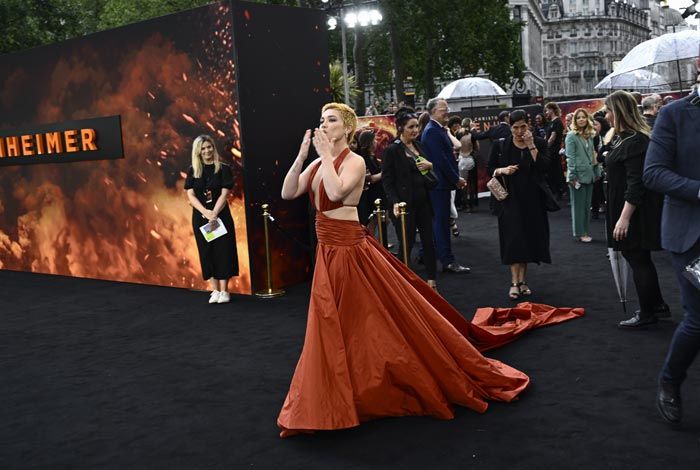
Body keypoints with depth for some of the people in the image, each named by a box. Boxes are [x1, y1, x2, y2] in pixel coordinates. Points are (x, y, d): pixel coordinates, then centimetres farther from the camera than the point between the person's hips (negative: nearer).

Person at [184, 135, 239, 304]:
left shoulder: (223, 168, -1)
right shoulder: (192, 171, 5)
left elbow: (224, 194, -7)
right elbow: (190, 195, -1)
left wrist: (214, 213, -19)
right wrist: (205, 212, -16)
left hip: (221, 215, -2)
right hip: (200, 217, 2)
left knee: (222, 251, -2)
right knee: (207, 252, 4)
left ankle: (224, 291, 4)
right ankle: (215, 290, 10)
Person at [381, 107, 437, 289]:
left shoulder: (419, 146, 10)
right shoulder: (391, 151, -9)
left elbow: (429, 170, 21)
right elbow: (387, 181, -11)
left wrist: (430, 165, -3)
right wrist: (395, 203, -22)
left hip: (423, 202, 6)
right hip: (405, 204, -6)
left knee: (428, 240, 8)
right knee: (406, 244, 2)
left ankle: (431, 280, 18)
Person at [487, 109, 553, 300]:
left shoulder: (539, 143, 1)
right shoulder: (500, 145, 1)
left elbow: (544, 168, -12)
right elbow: (490, 169, 7)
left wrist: (531, 146, -17)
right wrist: (502, 170, -13)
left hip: (533, 199, 2)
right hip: (510, 198, -1)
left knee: (528, 239, 7)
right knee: (514, 239, -9)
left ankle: (522, 280, 19)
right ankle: (515, 282, -8)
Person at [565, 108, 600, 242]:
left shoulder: (590, 135, 12)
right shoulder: (571, 136, -8)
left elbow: (593, 155, 17)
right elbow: (570, 158, -12)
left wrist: (597, 172, 13)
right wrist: (572, 176, -17)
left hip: (589, 175, 7)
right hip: (578, 175, -7)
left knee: (587, 205, 11)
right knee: (579, 205, 0)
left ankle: (586, 231, 19)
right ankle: (580, 233, 7)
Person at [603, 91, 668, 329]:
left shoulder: (635, 142, -20)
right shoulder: (623, 138, 12)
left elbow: (636, 184, -24)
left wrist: (624, 217, -25)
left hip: (635, 213, -10)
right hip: (624, 210, 10)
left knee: (638, 260, 0)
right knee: (640, 259, 18)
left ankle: (647, 313, 12)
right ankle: (658, 305, 30)